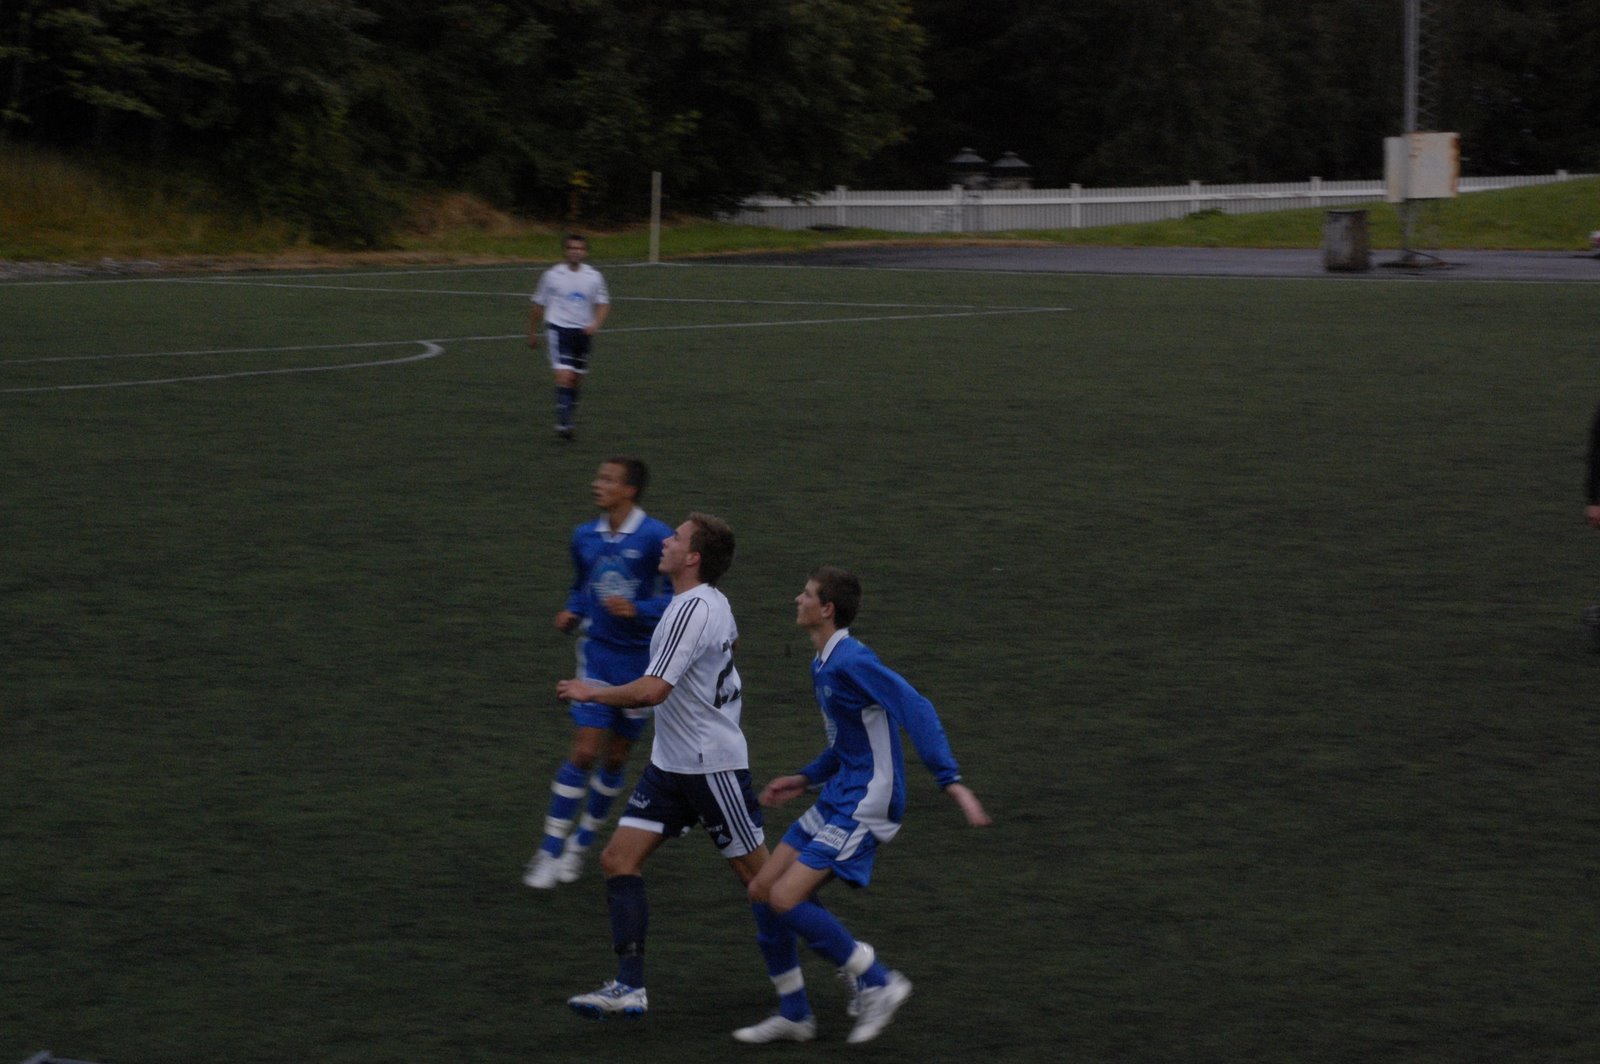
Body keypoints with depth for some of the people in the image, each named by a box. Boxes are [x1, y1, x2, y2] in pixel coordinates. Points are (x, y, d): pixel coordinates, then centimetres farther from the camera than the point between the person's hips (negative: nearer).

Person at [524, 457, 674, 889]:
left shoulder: (656, 538, -13)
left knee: (615, 759, 9)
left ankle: (581, 842, 28)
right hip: (597, 654, 2)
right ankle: (550, 851, -3)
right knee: (585, 752, -9)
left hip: (642, 660, -2)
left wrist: (636, 610, -26)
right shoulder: (585, 537, 3)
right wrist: (571, 614, -2)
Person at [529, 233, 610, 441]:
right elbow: (538, 305, 8)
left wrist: (595, 324, -11)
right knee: (564, 376, -19)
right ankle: (563, 423, -20)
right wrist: (533, 333, 13)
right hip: (559, 329, -4)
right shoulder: (553, 275, -1)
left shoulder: (594, 276, 4)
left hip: (583, 332, 4)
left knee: (576, 380, 11)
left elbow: (603, 304, 8)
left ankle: (570, 423, 25)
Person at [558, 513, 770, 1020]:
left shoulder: (693, 611, -21)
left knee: (759, 875, 0)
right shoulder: (716, 603, 7)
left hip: (713, 765, -10)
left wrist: (591, 692, -14)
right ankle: (629, 988, -4)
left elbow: (652, 691, -28)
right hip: (672, 763, 10)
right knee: (619, 858, -1)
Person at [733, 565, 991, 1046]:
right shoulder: (823, 665, 13)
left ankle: (876, 982, -1)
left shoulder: (851, 661, -19)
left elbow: (915, 710, -27)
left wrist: (952, 782, -33)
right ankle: (794, 1016, 17)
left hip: (864, 808, -10)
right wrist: (804, 779, 23)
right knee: (762, 890, 7)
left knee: (785, 899, -16)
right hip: (834, 803, 10)